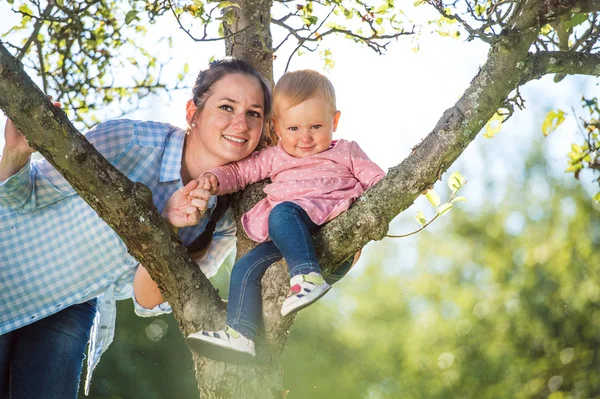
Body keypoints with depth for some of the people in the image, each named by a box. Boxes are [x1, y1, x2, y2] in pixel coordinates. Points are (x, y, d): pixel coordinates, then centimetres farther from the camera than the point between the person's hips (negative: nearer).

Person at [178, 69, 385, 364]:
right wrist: (215, 179, 5)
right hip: (288, 238, 6)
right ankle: (240, 334, -8)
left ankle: (307, 276, -47)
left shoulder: (346, 152, 16)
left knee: (282, 213, -33)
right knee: (245, 267, -9)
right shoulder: (274, 157, 25)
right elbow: (240, 171, 26)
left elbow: (377, 180, 10)